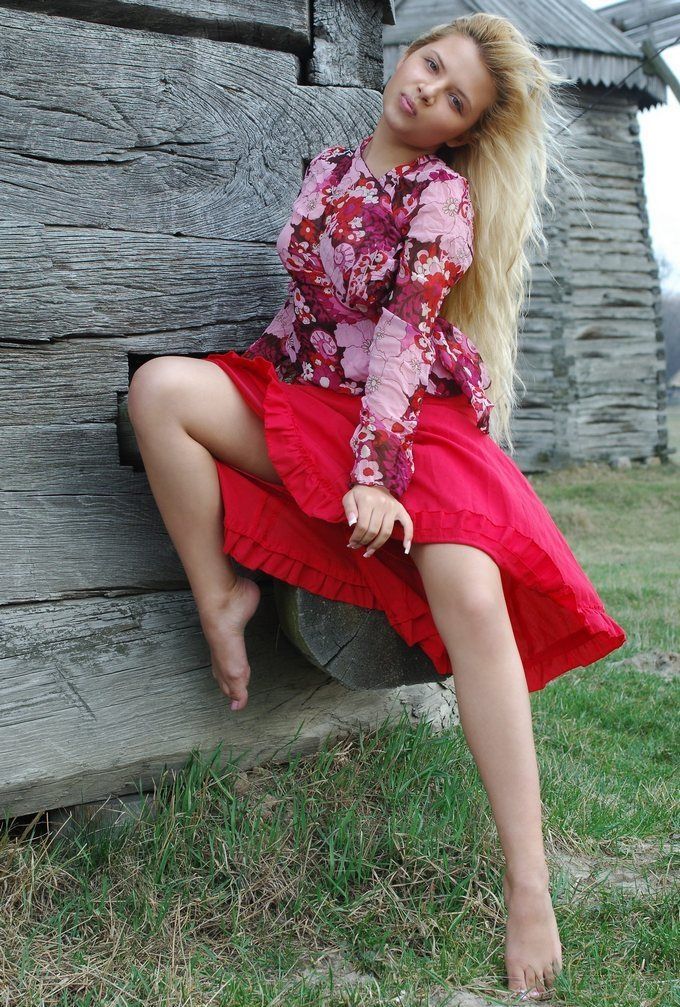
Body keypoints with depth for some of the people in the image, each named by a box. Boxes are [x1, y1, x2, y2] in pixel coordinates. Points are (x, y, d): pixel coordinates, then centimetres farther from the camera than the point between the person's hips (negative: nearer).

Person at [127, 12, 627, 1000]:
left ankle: (528, 885, -29)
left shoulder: (446, 192, -3)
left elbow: (407, 333, -14)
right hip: (299, 394, 5)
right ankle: (220, 595, -11)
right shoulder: (328, 166, 13)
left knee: (469, 591, -29)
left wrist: (377, 472, -22)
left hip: (413, 413, -4)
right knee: (160, 384, -24)